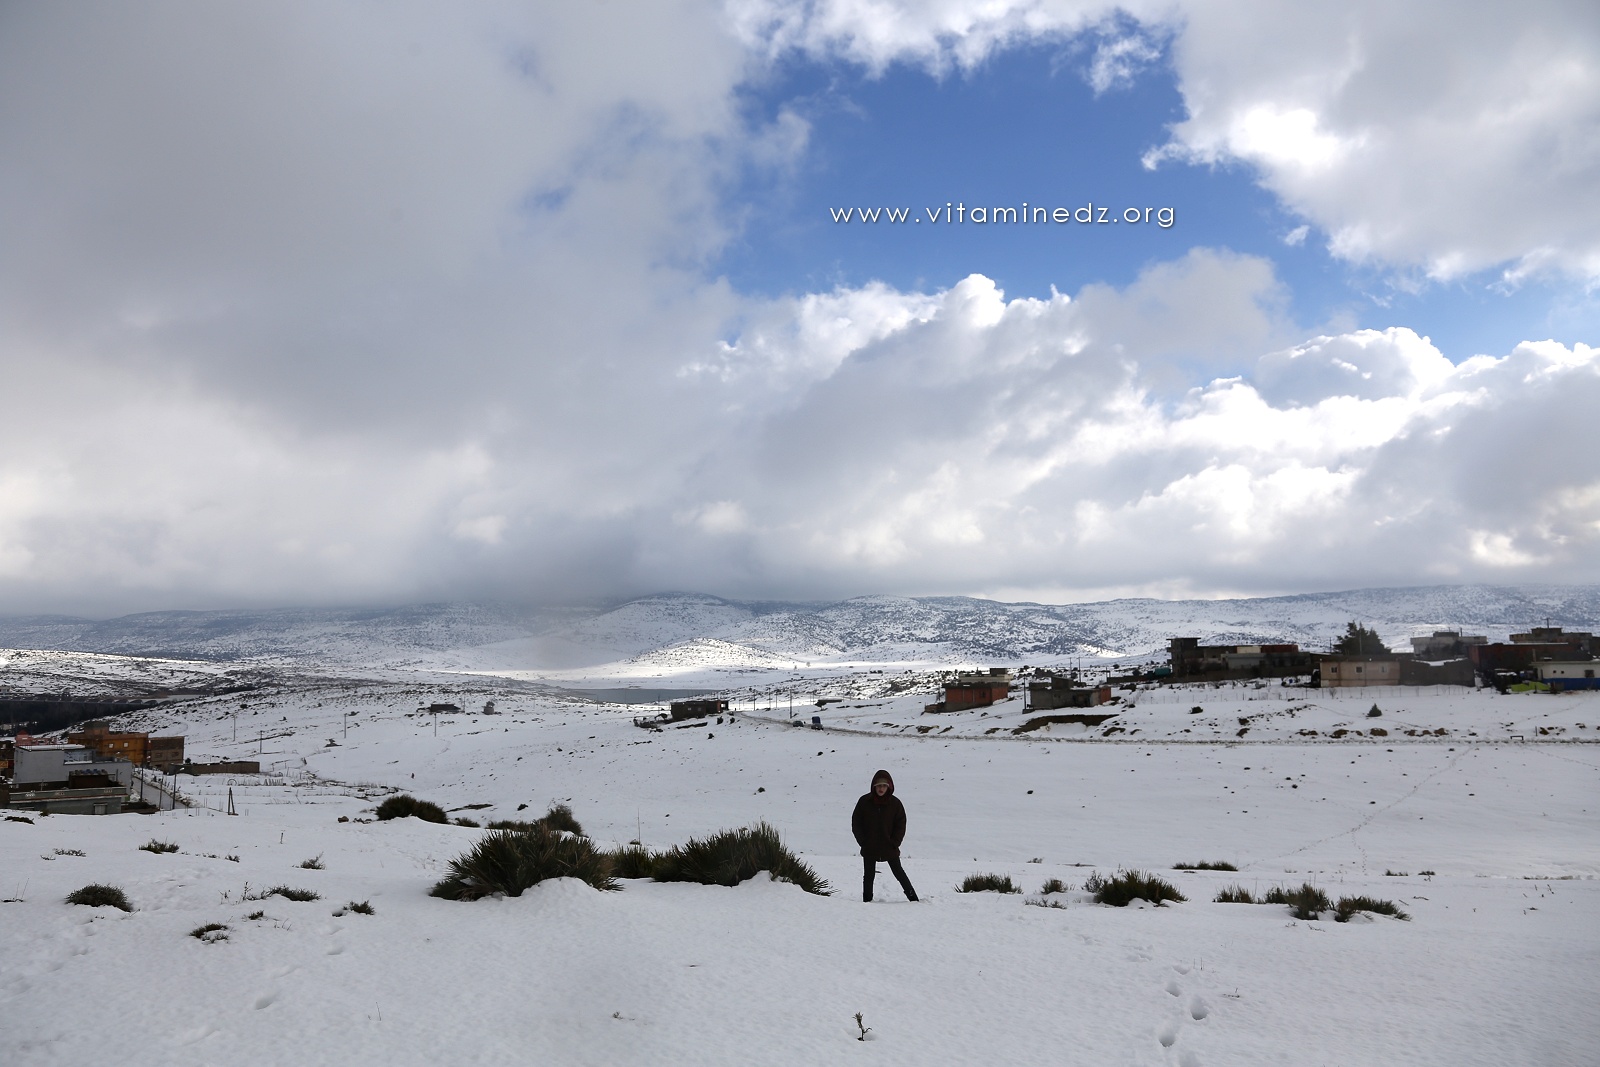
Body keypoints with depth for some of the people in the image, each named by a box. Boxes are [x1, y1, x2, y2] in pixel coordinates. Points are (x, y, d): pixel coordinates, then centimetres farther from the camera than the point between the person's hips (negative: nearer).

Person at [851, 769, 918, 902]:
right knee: (868, 875, 9)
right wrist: (863, 842, -6)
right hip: (869, 849, 1)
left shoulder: (895, 803, -5)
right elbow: (855, 823, 0)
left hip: (890, 848, -1)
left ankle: (914, 899, 14)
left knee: (899, 873, 6)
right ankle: (867, 900, 21)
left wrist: (894, 843, -8)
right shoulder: (864, 801, -5)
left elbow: (901, 825, 1)